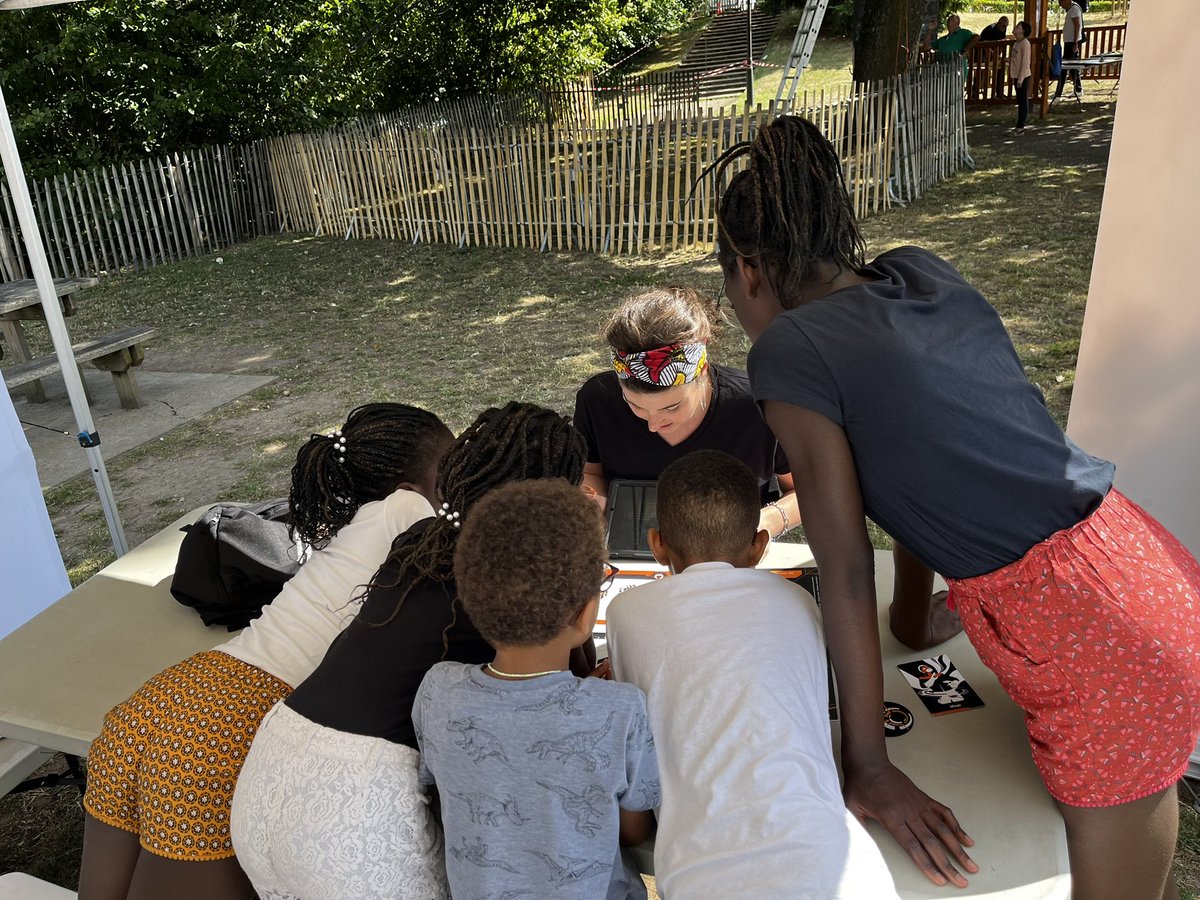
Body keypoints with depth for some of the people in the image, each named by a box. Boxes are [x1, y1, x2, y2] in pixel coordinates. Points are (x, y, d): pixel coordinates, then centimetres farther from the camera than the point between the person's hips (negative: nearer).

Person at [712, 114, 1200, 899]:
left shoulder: (790, 351, -14)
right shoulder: (925, 275, 7)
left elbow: (847, 571, -12)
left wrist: (867, 768, -2)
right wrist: (914, 613, 25)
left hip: (1105, 653, -8)